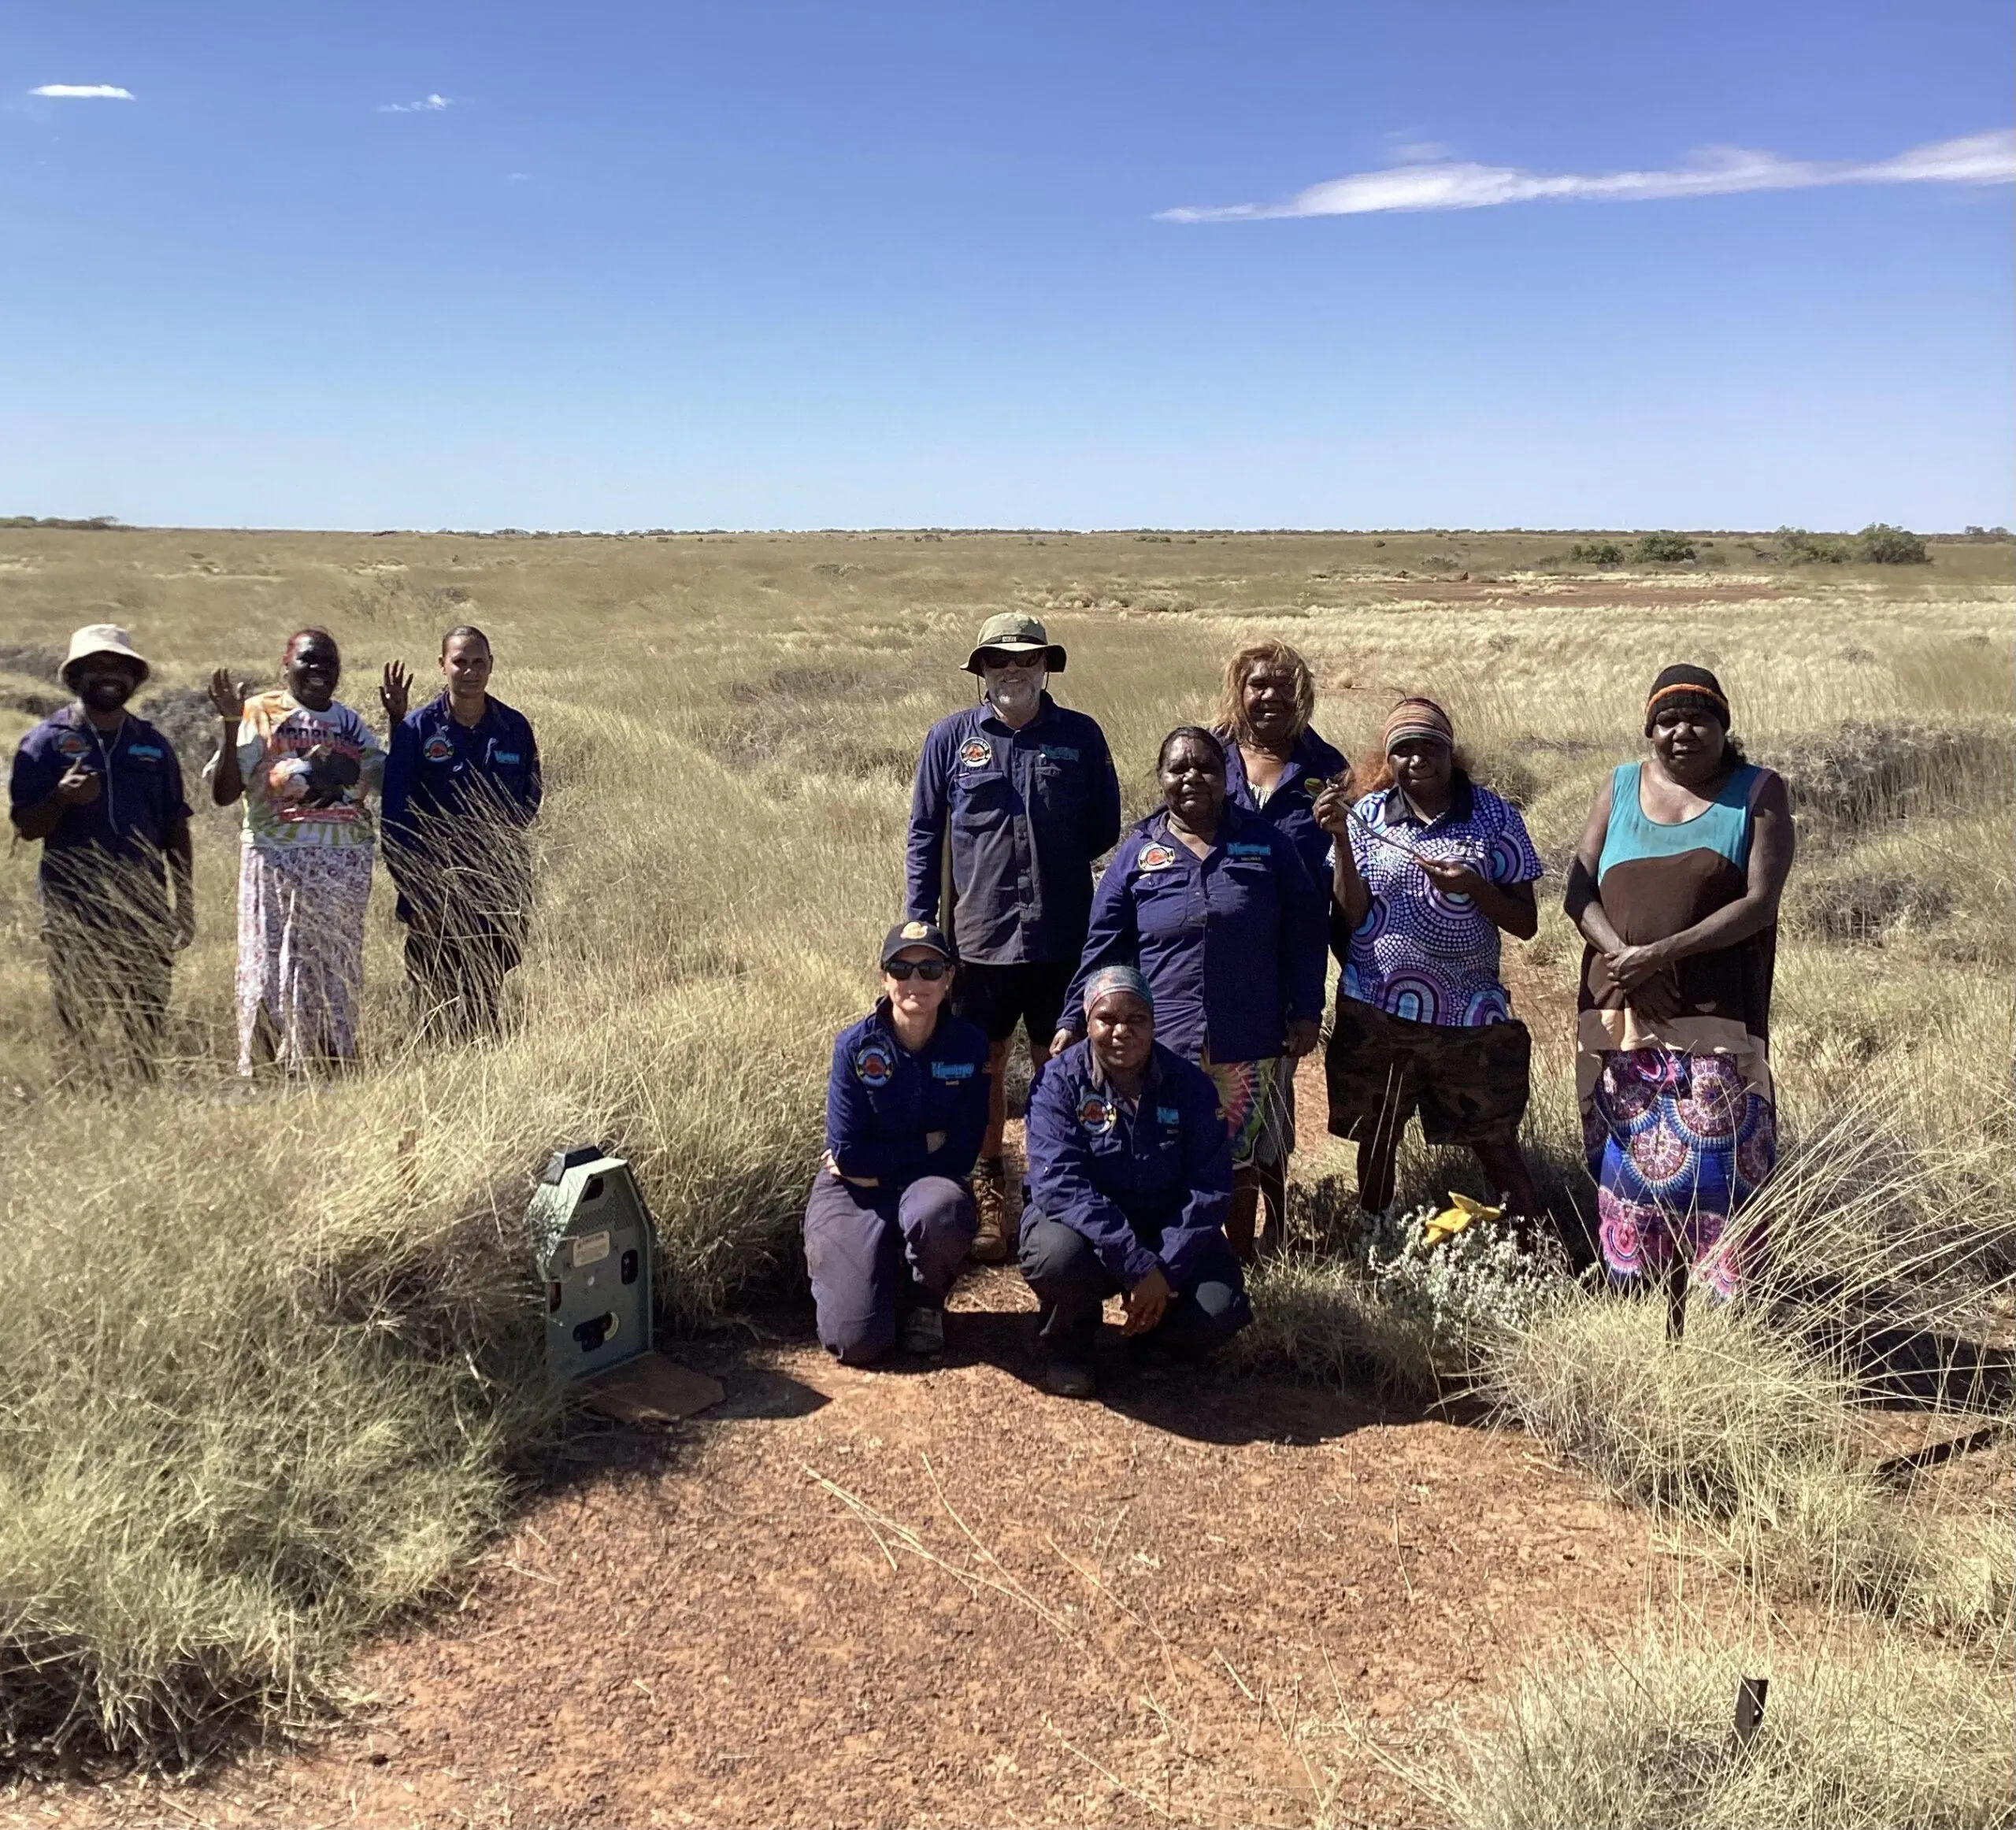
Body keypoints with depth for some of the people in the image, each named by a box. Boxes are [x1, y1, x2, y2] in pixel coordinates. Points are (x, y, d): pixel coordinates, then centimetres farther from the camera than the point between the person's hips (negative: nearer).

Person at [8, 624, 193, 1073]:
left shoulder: (153, 745, 13)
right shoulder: (47, 741, 4)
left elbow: (175, 829, 15)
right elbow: (26, 826, 0)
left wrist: (184, 903, 10)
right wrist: (63, 798, -20)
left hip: (145, 909, 3)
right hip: (73, 913, -3)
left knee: (147, 1027, 4)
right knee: (76, 1027, -4)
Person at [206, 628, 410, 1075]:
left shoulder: (351, 723, 16)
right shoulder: (261, 713, 3)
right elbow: (223, 793, -3)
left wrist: (398, 721, 8)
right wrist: (231, 726, -13)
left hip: (346, 865, 4)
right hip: (277, 859, -3)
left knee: (336, 966, 4)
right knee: (272, 963, -5)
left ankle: (332, 1067, 8)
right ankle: (267, 1069, 0)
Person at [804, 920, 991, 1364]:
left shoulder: (969, 1046, -9)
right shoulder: (855, 1046, -12)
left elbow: (959, 1157, -10)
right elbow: (847, 1155, -15)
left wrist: (878, 1168, -10)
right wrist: (930, 1141, -13)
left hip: (929, 1186, 1)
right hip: (853, 1197, -1)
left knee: (943, 1208, -38)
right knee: (857, 1342, -16)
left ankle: (927, 1299, -3)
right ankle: (835, 1261, 20)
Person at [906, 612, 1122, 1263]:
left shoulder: (1082, 737, 3)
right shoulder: (951, 738, 2)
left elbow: (1104, 827, 9)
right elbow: (924, 834, 5)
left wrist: (1055, 865, 0)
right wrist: (919, 921, 1)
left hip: (1062, 934, 0)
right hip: (977, 933, 0)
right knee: (985, 1066, 9)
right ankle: (987, 1193, 22)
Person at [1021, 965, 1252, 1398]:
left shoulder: (1191, 1085, -4)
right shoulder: (1059, 1081, -12)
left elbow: (1209, 1189, -9)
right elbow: (1060, 1182, -23)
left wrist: (1165, 1272, -22)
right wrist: (1137, 1267, -31)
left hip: (1167, 1230, 2)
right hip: (1081, 1225, -2)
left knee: (1219, 1313, -23)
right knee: (1057, 1256, -36)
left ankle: (1153, 1327, 14)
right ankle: (1066, 1343, 0)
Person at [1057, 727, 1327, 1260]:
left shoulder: (1265, 842, 4)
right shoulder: (1138, 852, 3)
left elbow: (1303, 929, 6)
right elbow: (1104, 946, 3)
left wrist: (1306, 1011, 1)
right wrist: (1073, 1021, -2)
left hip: (1249, 1044, 0)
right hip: (1162, 1042, 0)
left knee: (1241, 1163, 10)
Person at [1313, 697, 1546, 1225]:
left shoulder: (1494, 816, -1)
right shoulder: (1368, 815, 1)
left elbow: (1526, 924, -1)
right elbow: (1352, 916, -5)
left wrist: (1472, 885, -18)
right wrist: (1341, 839, -16)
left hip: (1470, 1015, -1)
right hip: (1375, 1010, 1)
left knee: (1497, 1144, 4)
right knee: (1376, 1141, 13)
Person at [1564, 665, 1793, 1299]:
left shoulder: (1759, 793, 2)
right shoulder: (1619, 788, 10)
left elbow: (1760, 902, -8)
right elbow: (1580, 892, 5)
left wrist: (1664, 952, -16)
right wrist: (1625, 958, -13)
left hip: (1716, 1018, -3)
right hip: (1619, 1015, 3)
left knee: (1716, 1167, -6)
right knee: (1629, 1160, 6)